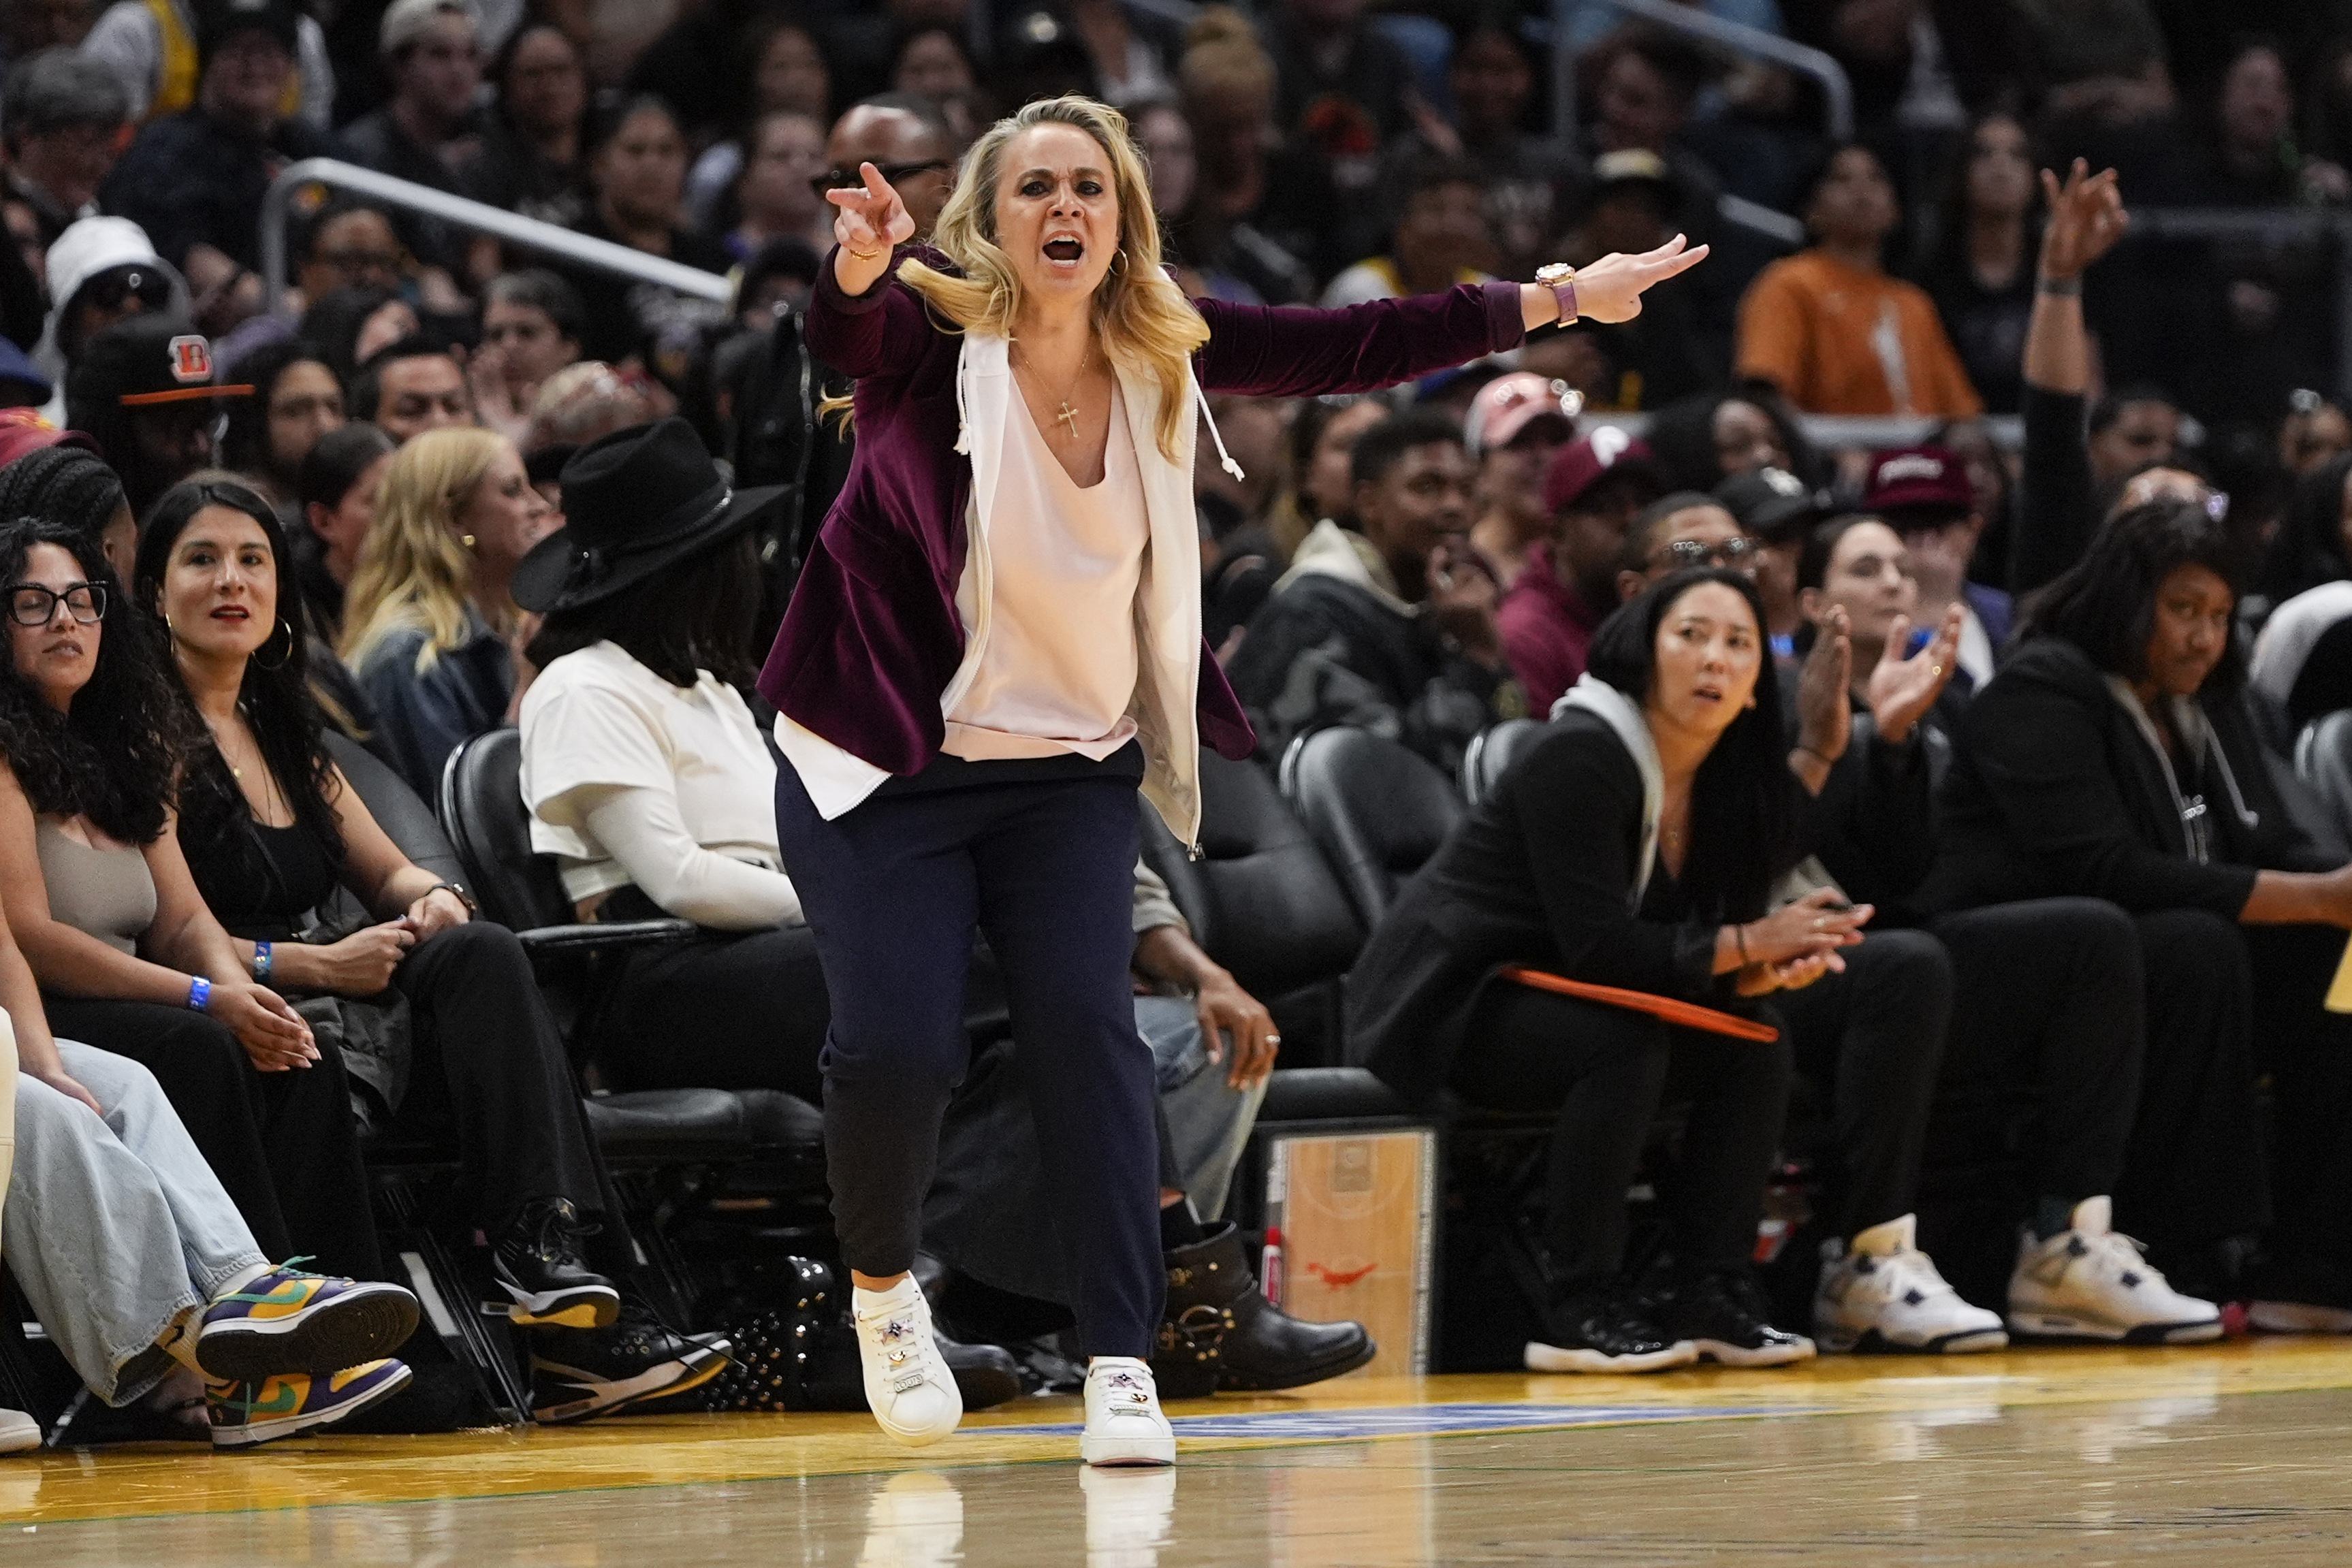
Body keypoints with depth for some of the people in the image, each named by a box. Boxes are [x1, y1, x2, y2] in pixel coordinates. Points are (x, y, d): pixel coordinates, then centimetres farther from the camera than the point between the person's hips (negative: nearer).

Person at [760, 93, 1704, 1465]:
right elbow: (846, 334, -38)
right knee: (897, 1047, -11)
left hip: (1071, 769, 3)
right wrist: (856, 265, -62)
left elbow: (1356, 349, 4)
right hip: (887, 768, -3)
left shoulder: (1165, 351, -3)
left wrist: (1560, 299, 4)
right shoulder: (932, 331, -16)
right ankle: (883, 1289, 19)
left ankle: (1122, 1365, -7)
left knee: (1087, 1030, -11)